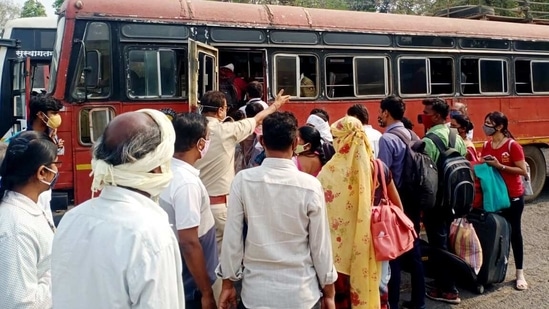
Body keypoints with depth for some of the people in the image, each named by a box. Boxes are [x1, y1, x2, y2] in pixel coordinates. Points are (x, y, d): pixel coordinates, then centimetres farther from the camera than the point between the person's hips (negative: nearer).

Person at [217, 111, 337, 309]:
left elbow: (232, 237, -6)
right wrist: (328, 292, 7)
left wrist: (228, 283, 7)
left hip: (255, 292, 1)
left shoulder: (243, 181, -11)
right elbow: (321, 244, -6)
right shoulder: (310, 186, -13)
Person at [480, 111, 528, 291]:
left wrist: (500, 166, -22)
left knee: (514, 232, 3)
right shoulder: (486, 146, 5)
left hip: (513, 197, -5)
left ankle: (520, 273, 13)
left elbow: (523, 171, -16)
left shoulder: (513, 146, -14)